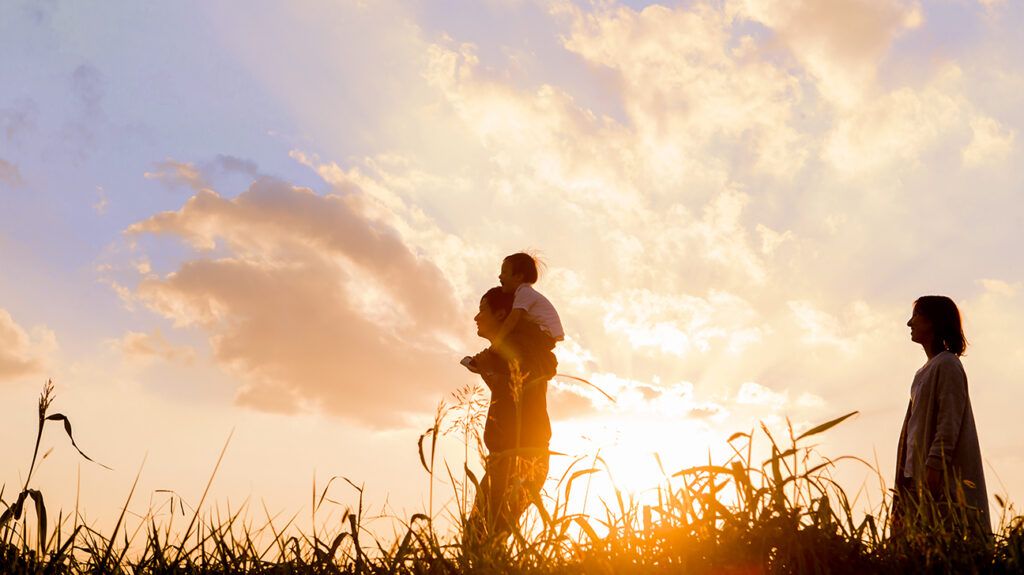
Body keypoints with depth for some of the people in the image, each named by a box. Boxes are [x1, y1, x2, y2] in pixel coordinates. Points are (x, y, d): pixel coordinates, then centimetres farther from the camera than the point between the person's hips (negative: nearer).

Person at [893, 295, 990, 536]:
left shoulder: (947, 365, -7)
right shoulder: (925, 371, 19)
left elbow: (949, 422, -16)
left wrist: (933, 466, -23)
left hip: (941, 473, -8)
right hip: (917, 470, 8)